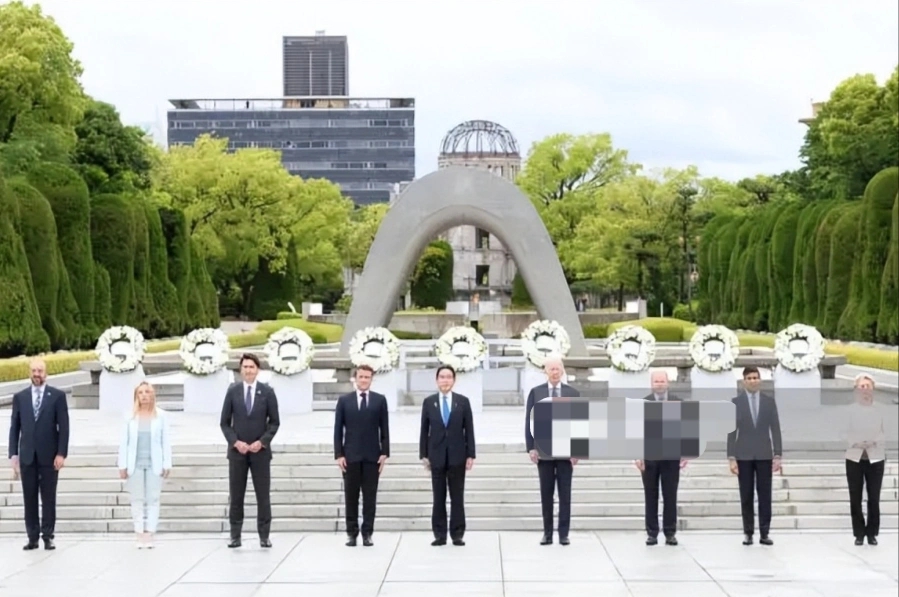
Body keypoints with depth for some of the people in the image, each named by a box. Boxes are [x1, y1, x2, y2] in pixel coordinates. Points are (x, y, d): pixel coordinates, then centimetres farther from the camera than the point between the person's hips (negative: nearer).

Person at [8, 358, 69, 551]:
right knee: (30, 499, 4)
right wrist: (13, 455, 0)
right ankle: (32, 537, 7)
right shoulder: (19, 397, 8)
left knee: (48, 499, 2)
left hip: (49, 456, -2)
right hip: (27, 456, 2)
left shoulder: (57, 396, 1)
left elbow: (63, 427, -2)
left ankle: (48, 536, 6)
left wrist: (61, 453, -10)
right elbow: (14, 428, 7)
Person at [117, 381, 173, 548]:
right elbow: (124, 442, 3)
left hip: (154, 465, 0)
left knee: (153, 500, 0)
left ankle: (149, 534, 3)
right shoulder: (130, 416, 2)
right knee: (137, 500, 3)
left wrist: (167, 465, -4)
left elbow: (166, 442, 1)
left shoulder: (160, 416, 2)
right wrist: (122, 465, -2)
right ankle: (140, 535, 7)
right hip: (135, 464, 1)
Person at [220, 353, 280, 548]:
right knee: (236, 496, 3)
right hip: (237, 450, 1)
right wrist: (235, 442, -10)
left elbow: (274, 422, 2)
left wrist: (262, 442, -11)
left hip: (260, 451, -1)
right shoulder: (232, 391, 2)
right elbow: (225, 422, 4)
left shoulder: (267, 392, 1)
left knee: (263, 495, 1)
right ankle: (235, 536, 7)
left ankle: (264, 536, 7)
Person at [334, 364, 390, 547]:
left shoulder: (380, 400, 6)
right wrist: (339, 454, -4)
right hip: (350, 455, 0)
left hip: (372, 455, 0)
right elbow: (338, 429, 4)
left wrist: (385, 453, -3)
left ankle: (367, 533, 5)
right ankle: (352, 533, 8)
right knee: (351, 496, 3)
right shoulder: (344, 400, 6)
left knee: (370, 496, 1)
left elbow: (384, 428, 5)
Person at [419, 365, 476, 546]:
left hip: (457, 456, 0)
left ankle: (457, 535, 6)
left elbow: (469, 429, 2)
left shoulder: (463, 401, 2)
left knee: (457, 498, 2)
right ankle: (439, 535, 7)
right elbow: (424, 430, 5)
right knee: (438, 498, 3)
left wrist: (470, 455, -3)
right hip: (437, 456, 1)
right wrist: (423, 455, 1)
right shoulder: (429, 402, 4)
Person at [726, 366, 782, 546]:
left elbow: (775, 429, 4)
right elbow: (732, 431, -1)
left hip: (764, 455, 1)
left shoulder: (769, 401, 5)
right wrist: (731, 458, -7)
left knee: (764, 495, 1)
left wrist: (777, 455, -3)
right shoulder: (736, 402, 0)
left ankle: (764, 533, 4)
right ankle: (748, 533, 7)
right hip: (744, 455, -1)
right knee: (746, 496, 2)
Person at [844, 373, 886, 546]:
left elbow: (882, 433, 6)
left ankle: (872, 533, 7)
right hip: (855, 458, 0)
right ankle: (859, 534, 8)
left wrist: (874, 442, -14)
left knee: (874, 498, -2)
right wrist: (856, 442, -18)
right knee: (855, 498, 0)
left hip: (875, 458, 0)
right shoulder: (851, 411, 2)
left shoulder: (878, 411, 4)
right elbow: (847, 434, 1)